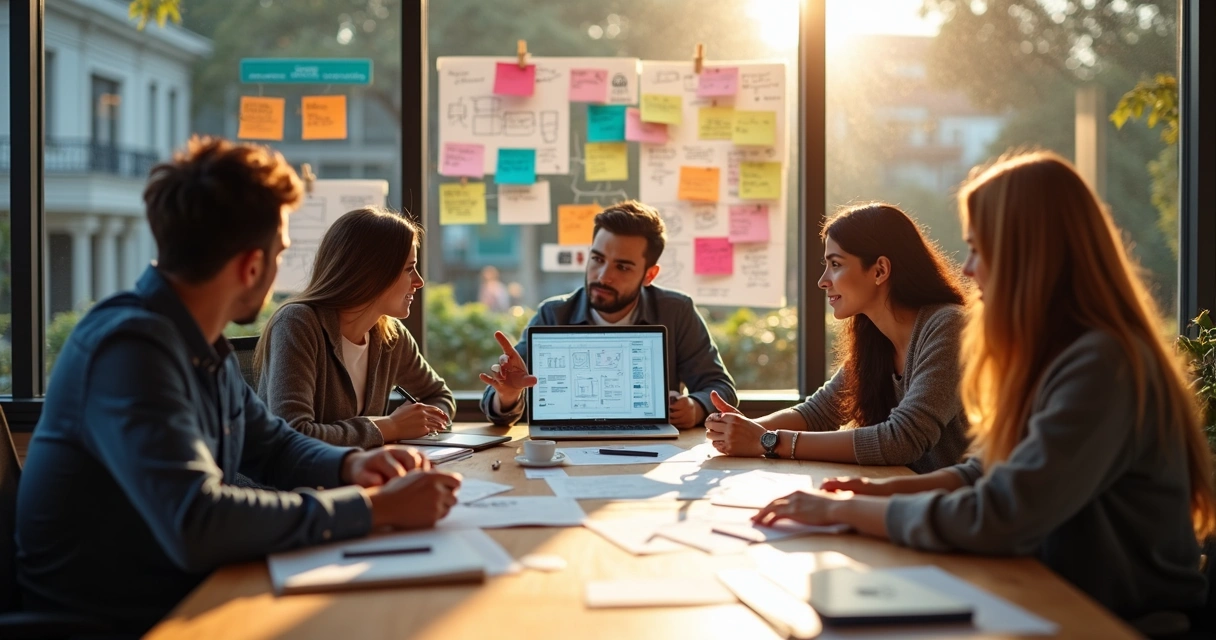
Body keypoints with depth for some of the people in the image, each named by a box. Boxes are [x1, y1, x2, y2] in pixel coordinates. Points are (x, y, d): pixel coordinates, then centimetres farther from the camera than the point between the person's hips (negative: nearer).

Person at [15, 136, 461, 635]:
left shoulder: (203, 343, 5)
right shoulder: (131, 347, -23)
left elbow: (273, 444, 17)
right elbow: (198, 524, -33)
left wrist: (350, 465, -3)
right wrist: (375, 506, -27)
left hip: (186, 602, 8)